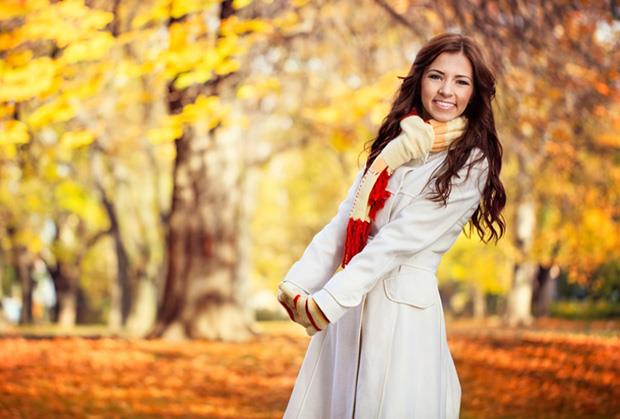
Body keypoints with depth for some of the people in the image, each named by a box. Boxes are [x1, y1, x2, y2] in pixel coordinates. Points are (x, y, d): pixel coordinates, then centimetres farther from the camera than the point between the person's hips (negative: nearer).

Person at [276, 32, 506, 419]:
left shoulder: (471, 164, -5)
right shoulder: (394, 144, 14)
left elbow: (401, 239, -14)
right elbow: (343, 224, 7)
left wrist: (328, 301, -20)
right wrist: (297, 285, -7)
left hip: (404, 306, -6)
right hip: (353, 301, 6)